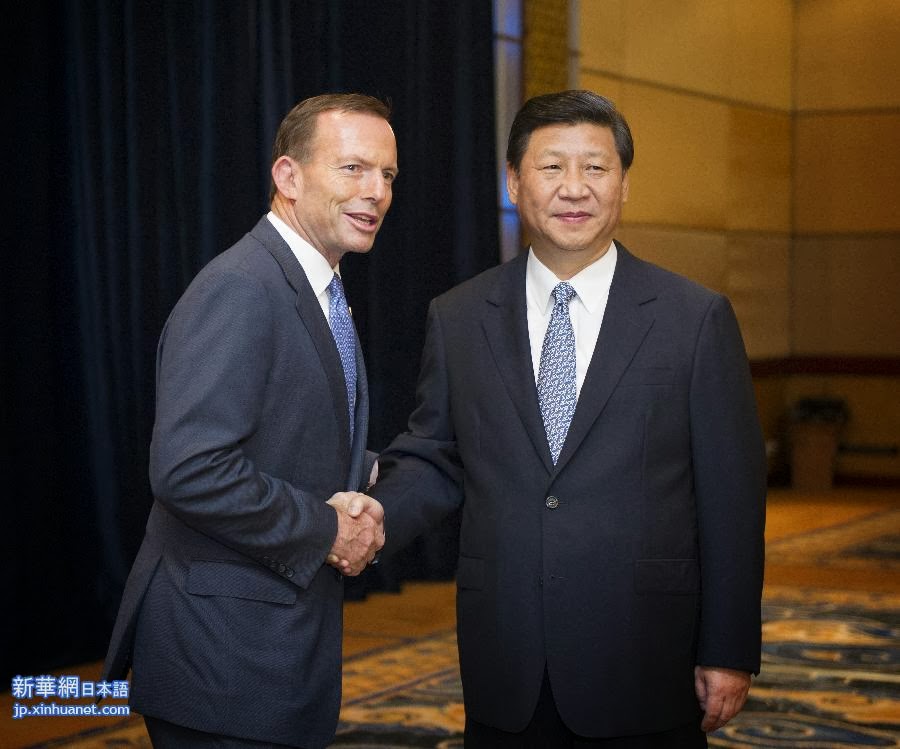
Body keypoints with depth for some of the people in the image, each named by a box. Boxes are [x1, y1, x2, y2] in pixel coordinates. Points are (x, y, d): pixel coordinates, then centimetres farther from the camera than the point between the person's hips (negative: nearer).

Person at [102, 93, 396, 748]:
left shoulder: (318, 293, 13)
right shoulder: (239, 289, -19)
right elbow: (190, 470, -28)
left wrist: (362, 485, -1)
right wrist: (326, 528, -17)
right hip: (225, 654, -10)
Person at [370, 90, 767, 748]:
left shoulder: (695, 318, -1)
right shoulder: (457, 319, 7)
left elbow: (732, 494, -1)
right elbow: (433, 459, 9)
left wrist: (730, 654, -3)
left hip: (644, 669, -2)